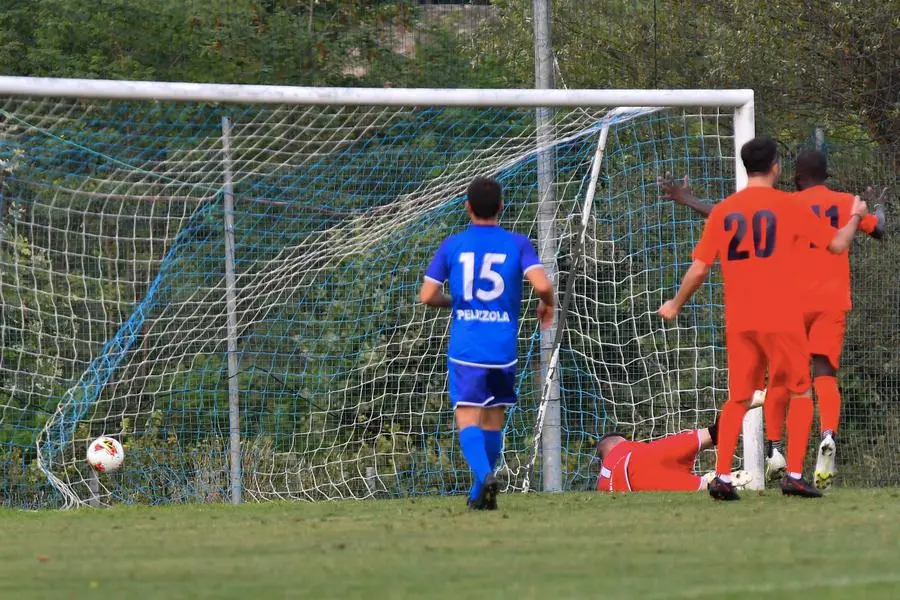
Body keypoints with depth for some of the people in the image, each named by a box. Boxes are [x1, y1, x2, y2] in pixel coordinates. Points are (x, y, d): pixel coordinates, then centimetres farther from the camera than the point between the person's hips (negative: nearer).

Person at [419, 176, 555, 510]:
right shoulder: (517, 244, 0)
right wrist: (547, 305, 9)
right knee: (493, 421, 14)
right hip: (503, 348, 1)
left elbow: (427, 296, 0)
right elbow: (542, 284, -13)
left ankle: (485, 474, -31)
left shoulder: (452, 246, 2)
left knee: (467, 420, -5)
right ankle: (480, 494, 19)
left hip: (464, 347, -1)